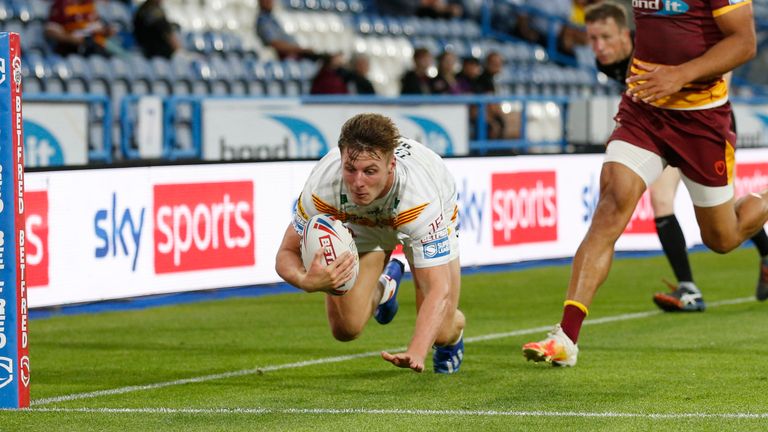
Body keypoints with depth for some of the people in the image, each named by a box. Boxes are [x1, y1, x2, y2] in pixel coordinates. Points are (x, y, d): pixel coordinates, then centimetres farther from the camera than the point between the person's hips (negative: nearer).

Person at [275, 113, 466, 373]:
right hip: (360, 222, 2)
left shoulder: (420, 198, -46)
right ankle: (384, 287, 30)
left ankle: (454, 332, 31)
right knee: (345, 329, -8)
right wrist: (306, 281, -52)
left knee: (439, 333, -11)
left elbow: (438, 290, -47)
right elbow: (287, 253, -27)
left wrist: (416, 352, -64)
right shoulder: (322, 186, -40)